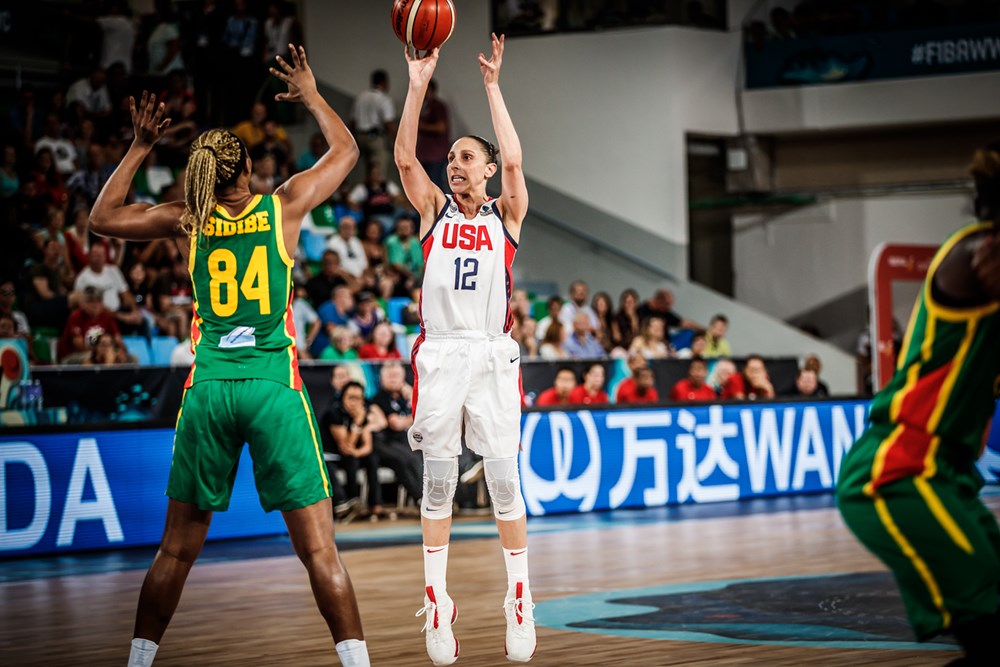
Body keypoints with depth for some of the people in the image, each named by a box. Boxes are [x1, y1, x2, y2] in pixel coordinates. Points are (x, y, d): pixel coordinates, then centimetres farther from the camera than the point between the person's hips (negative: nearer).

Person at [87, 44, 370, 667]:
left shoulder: (187, 220, 4)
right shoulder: (284, 207, 1)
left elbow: (102, 218, 19)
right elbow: (346, 151, 17)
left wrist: (139, 148, 20)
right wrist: (310, 94, 28)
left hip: (208, 388, 2)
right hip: (275, 386, -2)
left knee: (177, 550, 13)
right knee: (319, 548, -2)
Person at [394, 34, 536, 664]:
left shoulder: (505, 214, 8)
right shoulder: (435, 209, 12)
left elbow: (514, 160, -10)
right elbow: (404, 157, -2)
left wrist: (493, 86, -10)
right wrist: (419, 84, -10)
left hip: (492, 356, -1)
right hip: (439, 354, 2)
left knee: (505, 480, -1)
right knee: (438, 482, 4)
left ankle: (521, 601, 8)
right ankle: (437, 603, 9)